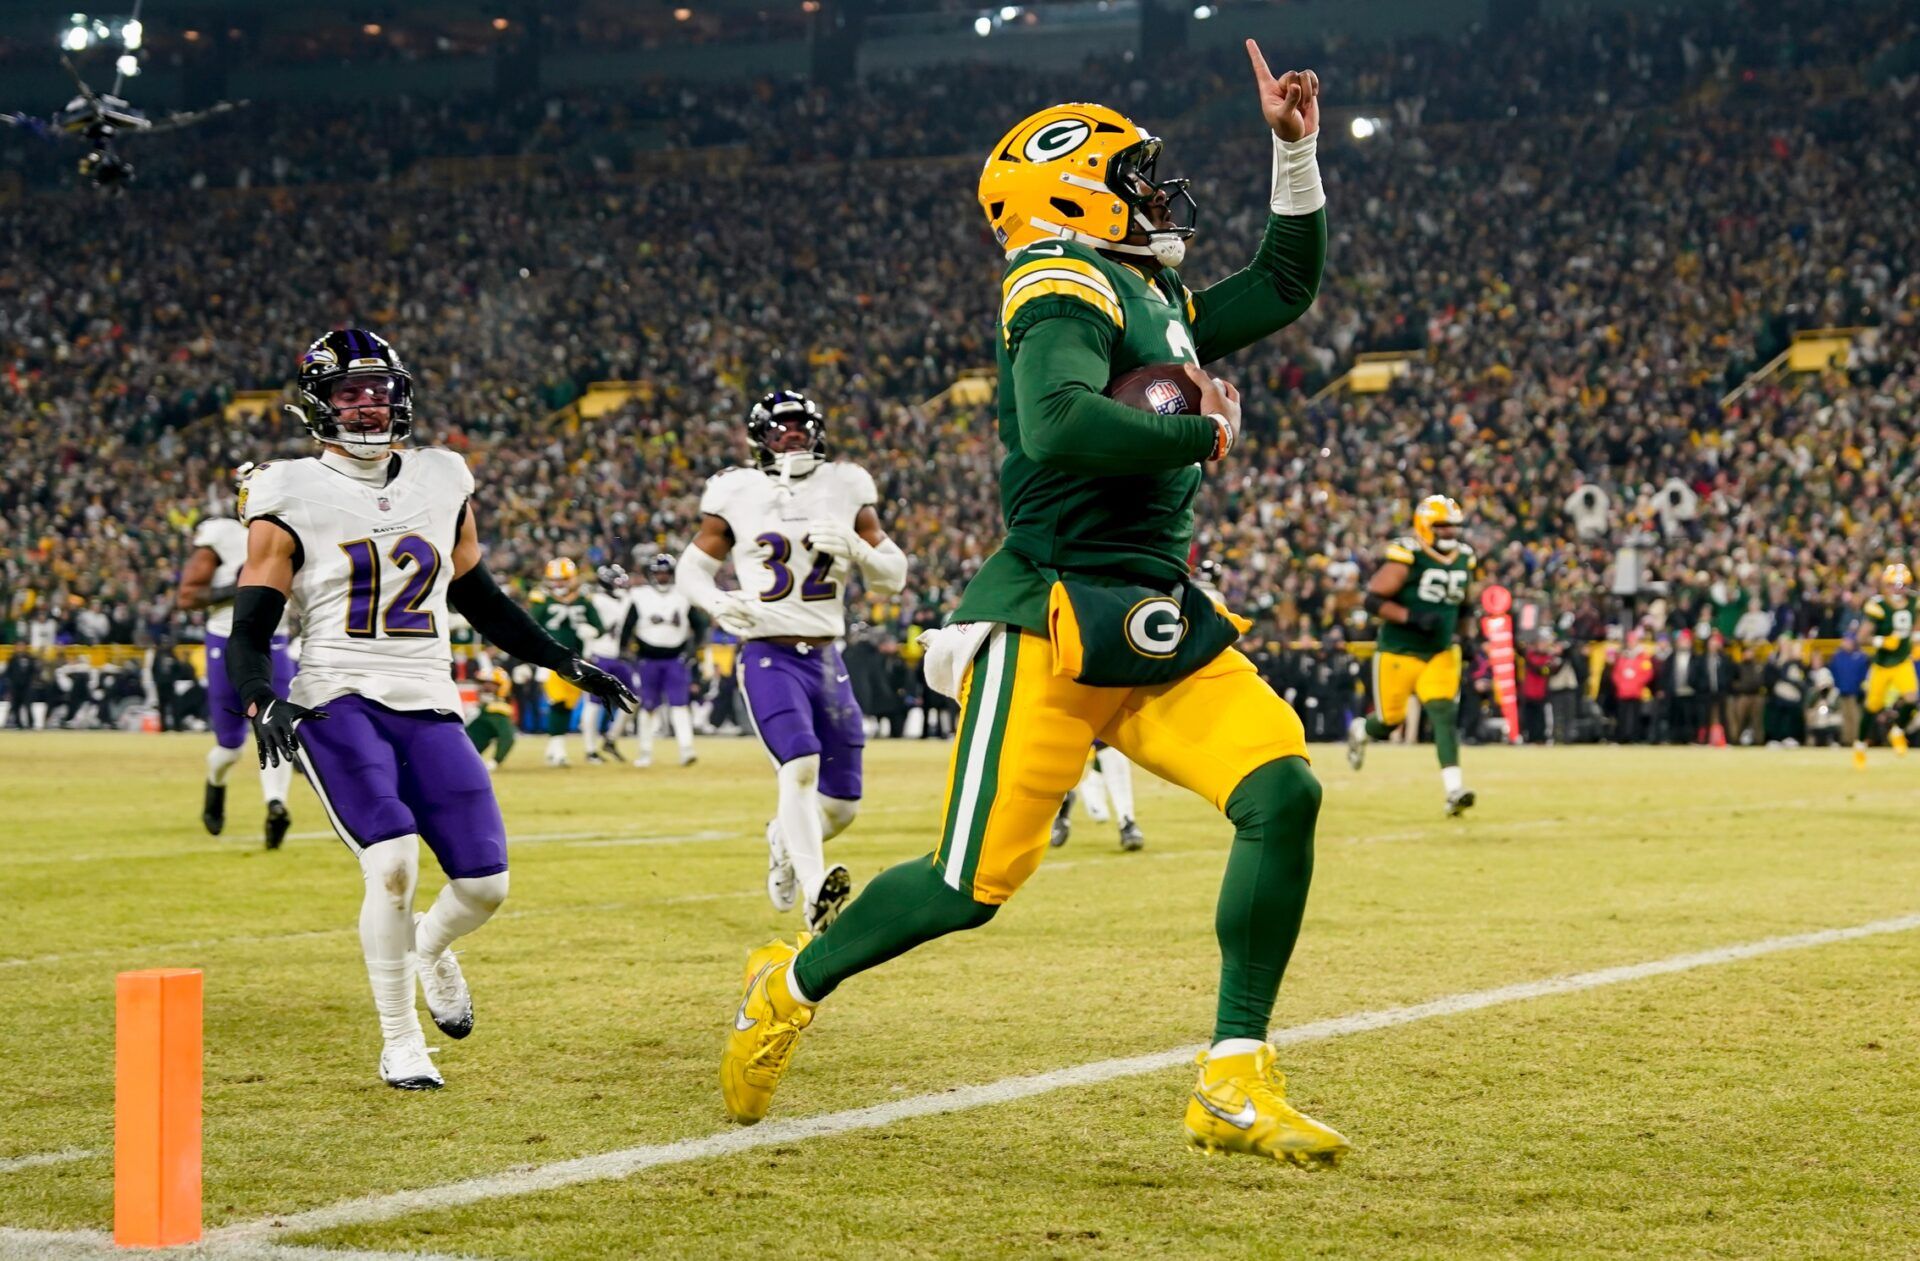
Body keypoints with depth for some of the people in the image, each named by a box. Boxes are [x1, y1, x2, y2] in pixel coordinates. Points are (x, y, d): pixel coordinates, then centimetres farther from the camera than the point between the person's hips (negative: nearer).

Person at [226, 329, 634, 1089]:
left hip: (429, 708, 4)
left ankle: (430, 948, 34)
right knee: (393, 863, -22)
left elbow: (479, 598, 25)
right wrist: (262, 704, -23)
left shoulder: (442, 483, 12)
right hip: (338, 705, -4)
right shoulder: (291, 499, -1)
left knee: (484, 885, -3)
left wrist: (564, 663, 22)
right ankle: (399, 1046, -5)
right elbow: (250, 632, -3)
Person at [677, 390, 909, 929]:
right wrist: (717, 602, -12)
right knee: (801, 766, -27)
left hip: (826, 660, 4)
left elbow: (894, 577, 9)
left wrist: (855, 547, -11)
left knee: (841, 805, 5)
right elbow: (691, 567, 9)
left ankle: (782, 836, 38)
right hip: (769, 657, -4)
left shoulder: (846, 488, 6)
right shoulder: (738, 494, 0)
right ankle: (815, 894, -35)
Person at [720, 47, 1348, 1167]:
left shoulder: (1158, 304, 20)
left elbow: (1287, 286, 33)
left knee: (1284, 794, -12)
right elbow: (1060, 425, -27)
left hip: (1159, 627, 8)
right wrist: (1202, 432, -14)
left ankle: (1236, 1084, -7)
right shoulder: (1067, 290, -9)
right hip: (1055, 622, -8)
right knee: (974, 885, -5)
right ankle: (793, 986, 23)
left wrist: (1297, 152, 23)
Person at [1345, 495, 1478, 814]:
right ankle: (1360, 731, 45)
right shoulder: (1406, 557, -17)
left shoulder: (1464, 558, 4)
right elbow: (1373, 599, -19)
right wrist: (1412, 617, -29)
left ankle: (1454, 789, -20)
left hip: (1441, 654, 4)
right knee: (1390, 719, 8)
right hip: (1399, 652, -4)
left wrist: (1460, 631, 10)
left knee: (1444, 714, -13)